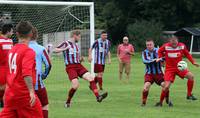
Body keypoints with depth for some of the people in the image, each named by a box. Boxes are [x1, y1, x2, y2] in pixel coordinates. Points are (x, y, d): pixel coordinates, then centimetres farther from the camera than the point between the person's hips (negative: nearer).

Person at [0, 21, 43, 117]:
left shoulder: (12, 50, 11)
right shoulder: (28, 51, -12)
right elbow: (26, 73, -26)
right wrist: (31, 92, -32)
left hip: (10, 94, 7)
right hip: (24, 94, -7)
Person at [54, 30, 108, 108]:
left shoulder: (76, 45, 20)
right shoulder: (66, 43, -1)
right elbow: (55, 50, -9)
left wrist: (81, 59, 9)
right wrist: (65, 49, -19)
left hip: (79, 66, 7)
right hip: (70, 67, -7)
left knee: (90, 78, -13)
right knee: (75, 85, -19)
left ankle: (98, 96, -22)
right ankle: (68, 102, 1)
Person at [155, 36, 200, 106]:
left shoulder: (182, 46, -9)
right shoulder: (165, 46, -14)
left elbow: (187, 54, 6)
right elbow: (160, 51, 7)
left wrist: (193, 62, -3)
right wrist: (160, 58, -7)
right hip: (169, 69, -2)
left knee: (191, 76, -22)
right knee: (166, 87, -12)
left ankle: (189, 95, -7)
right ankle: (160, 102, 10)